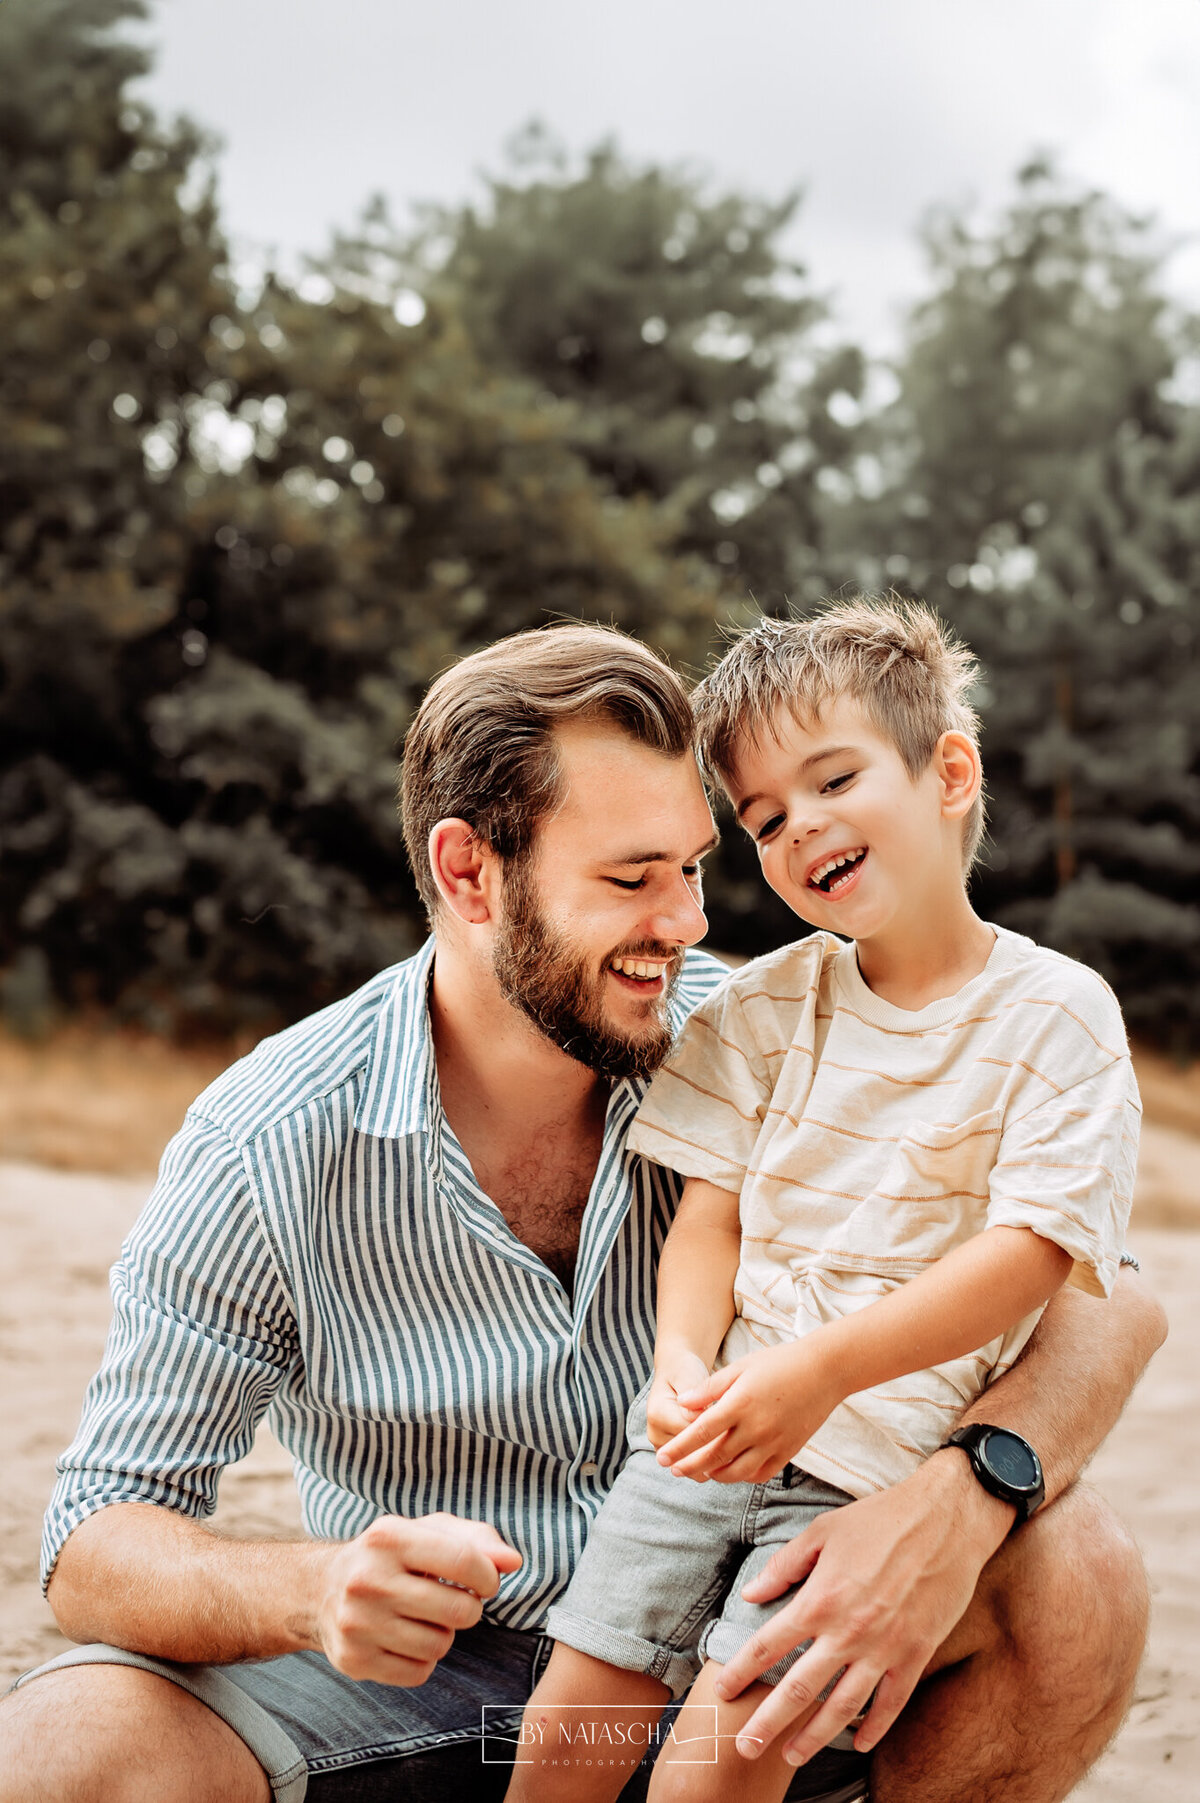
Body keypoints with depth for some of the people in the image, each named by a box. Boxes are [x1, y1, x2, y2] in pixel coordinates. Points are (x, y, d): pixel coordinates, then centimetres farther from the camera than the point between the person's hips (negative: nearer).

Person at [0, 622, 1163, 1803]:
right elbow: (99, 1541, -13)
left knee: (1074, 1574, -24)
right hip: (418, 1666, -1)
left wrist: (960, 1499, -36)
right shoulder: (266, 1153, -17)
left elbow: (1107, 1302, -14)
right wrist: (315, 1590, -37)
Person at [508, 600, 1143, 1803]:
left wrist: (823, 1367, -23)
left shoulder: (1056, 1015, -3)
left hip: (876, 1451, -3)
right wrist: (685, 1361, -15)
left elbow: (1034, 1251, -12)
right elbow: (713, 1212, 6)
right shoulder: (763, 1006, 9)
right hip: (715, 1422, 4)